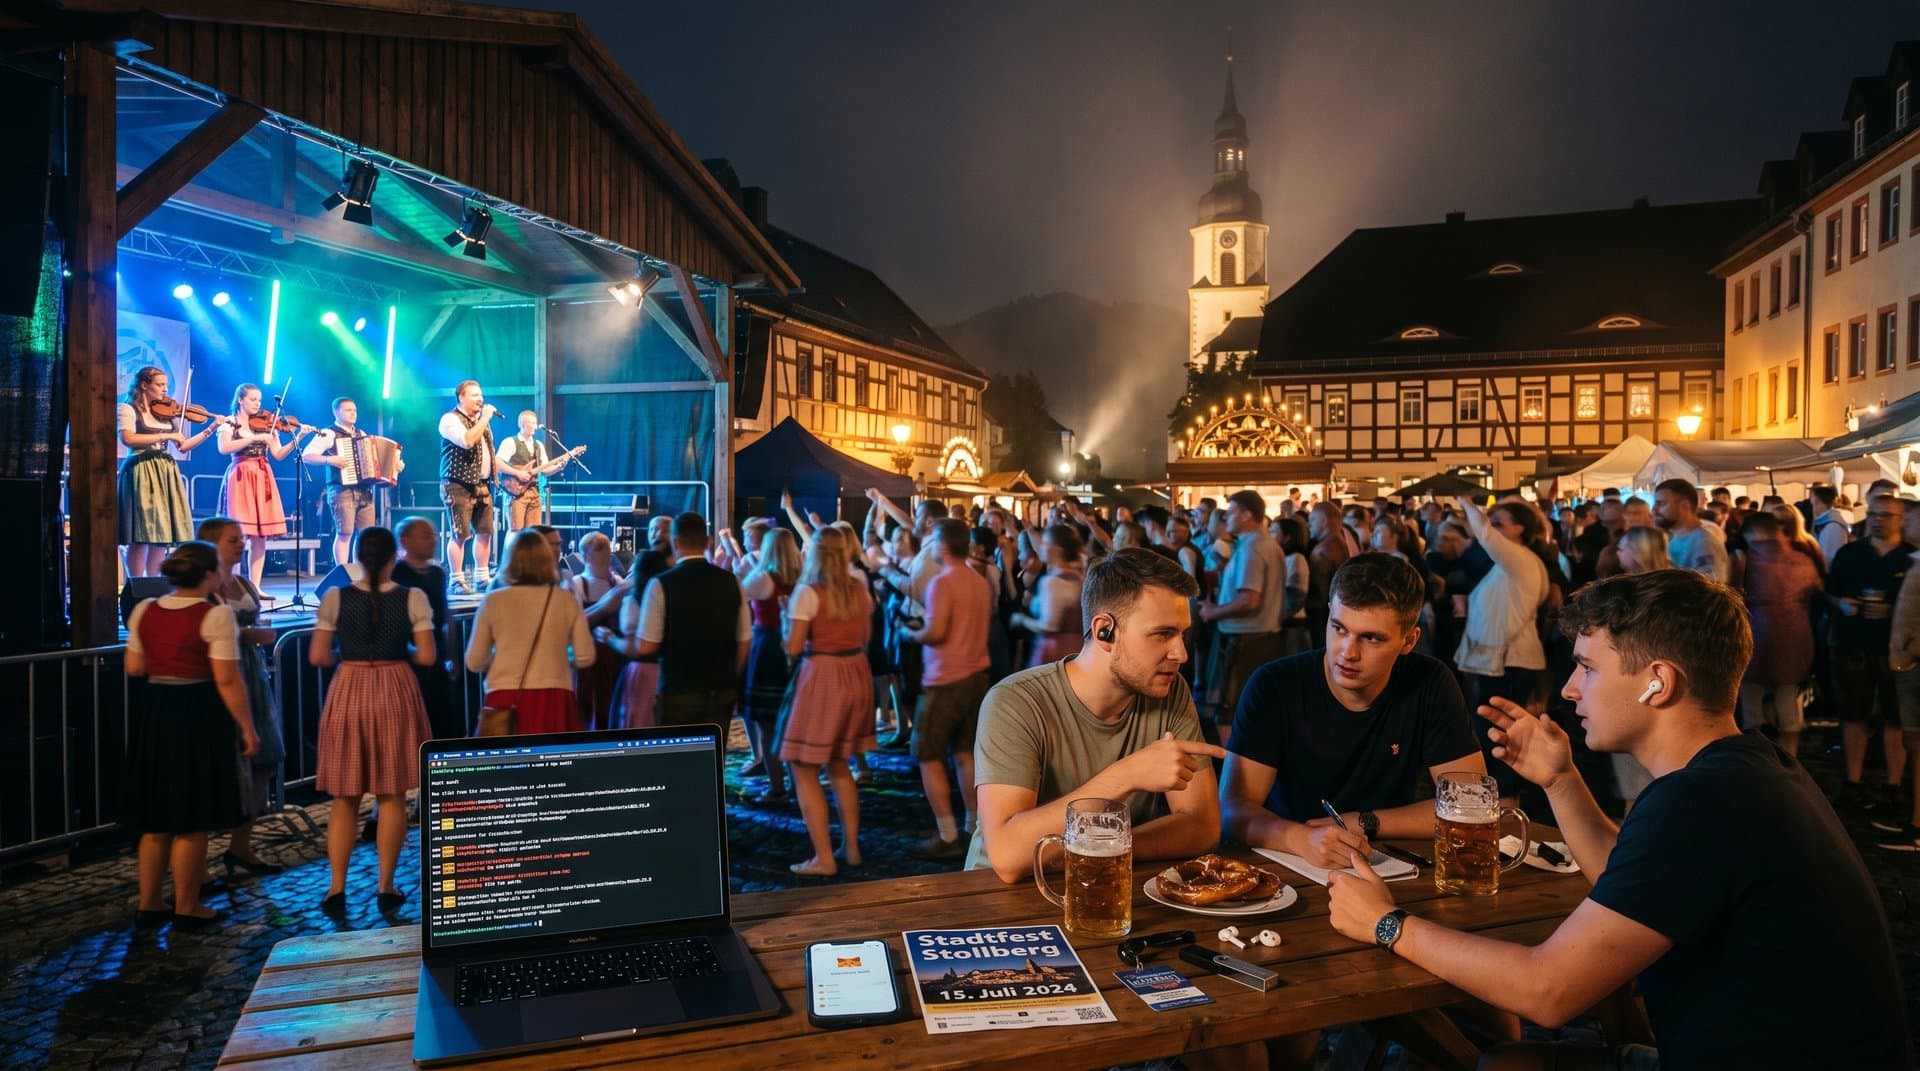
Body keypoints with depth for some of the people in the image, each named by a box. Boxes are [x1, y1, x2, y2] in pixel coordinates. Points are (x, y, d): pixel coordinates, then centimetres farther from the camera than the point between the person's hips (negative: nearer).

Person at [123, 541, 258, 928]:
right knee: (192, 818, 4)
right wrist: (246, 727, -10)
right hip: (199, 715, -6)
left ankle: (149, 903, 26)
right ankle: (186, 908, 13)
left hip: (153, 711, 6)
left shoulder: (143, 610, 4)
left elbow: (134, 667, 10)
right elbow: (227, 680, -17)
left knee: (156, 815, 17)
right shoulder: (215, 615, -15)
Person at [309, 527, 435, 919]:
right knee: (392, 796, 8)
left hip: (348, 693, 1)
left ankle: (337, 889, 11)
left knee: (344, 798, 11)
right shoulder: (413, 598, -7)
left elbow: (317, 657, -4)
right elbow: (426, 656, -9)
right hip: (395, 694, -1)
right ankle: (386, 887, 12)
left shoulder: (335, 598, -4)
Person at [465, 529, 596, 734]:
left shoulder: (493, 601, 0)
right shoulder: (566, 601, 1)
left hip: (505, 700, 0)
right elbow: (585, 657, 3)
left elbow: (475, 663, 4)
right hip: (554, 699, 0)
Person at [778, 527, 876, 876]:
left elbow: (793, 648, -13)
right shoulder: (860, 590, 6)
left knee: (804, 769, 3)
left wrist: (786, 613, 3)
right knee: (839, 763, 22)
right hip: (856, 675, 7)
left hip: (822, 677, -7)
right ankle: (851, 847, 24)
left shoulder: (808, 593, -12)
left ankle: (824, 858, 1)